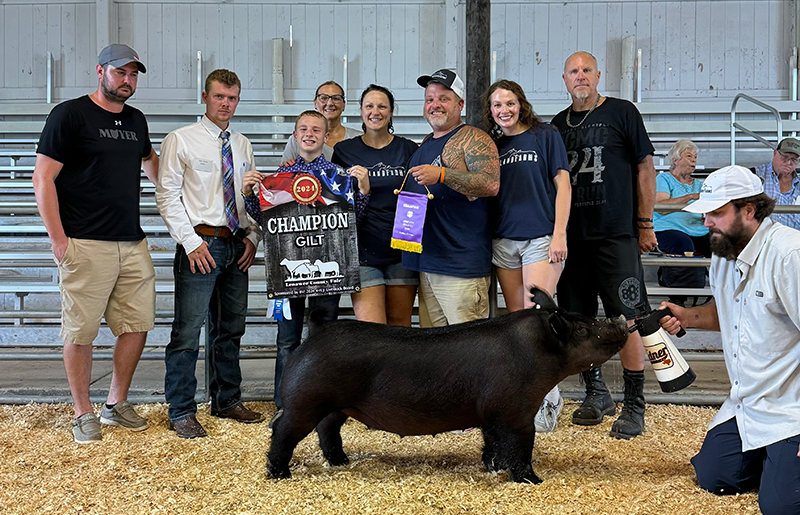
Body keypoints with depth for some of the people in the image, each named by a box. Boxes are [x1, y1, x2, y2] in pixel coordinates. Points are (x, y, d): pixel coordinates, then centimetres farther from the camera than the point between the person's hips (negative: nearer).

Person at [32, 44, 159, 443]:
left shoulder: (136, 120, 15)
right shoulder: (70, 114, -4)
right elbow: (43, 178, -7)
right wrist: (58, 240, -11)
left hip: (133, 244, 7)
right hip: (86, 245, -6)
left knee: (137, 325, 7)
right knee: (81, 332, 0)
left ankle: (116, 405, 23)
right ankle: (83, 414, 13)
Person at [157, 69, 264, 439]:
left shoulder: (242, 146, 15)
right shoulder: (181, 140, -2)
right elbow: (167, 196, -7)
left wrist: (252, 237, 5)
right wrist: (191, 241, -13)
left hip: (237, 246, 6)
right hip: (200, 244, -6)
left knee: (230, 328, 13)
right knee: (188, 330, -7)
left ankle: (227, 401, 26)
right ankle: (181, 412, 1)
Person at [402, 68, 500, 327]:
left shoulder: (472, 138, -5)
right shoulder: (425, 145, 21)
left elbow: (491, 184, -20)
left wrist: (441, 174, -25)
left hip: (462, 265, -8)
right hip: (426, 261, 9)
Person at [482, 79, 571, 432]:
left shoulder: (545, 135, 2)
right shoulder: (492, 146, 15)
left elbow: (562, 184, -2)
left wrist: (559, 234, -9)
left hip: (541, 237, -5)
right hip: (504, 241, 5)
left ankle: (549, 397, 1)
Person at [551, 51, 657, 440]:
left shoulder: (622, 113, 2)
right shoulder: (558, 124, 14)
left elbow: (645, 168, 3)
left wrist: (645, 224, -1)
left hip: (616, 234, -4)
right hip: (571, 235, 5)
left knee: (627, 319, -7)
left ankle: (634, 406, -1)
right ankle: (596, 393, 22)